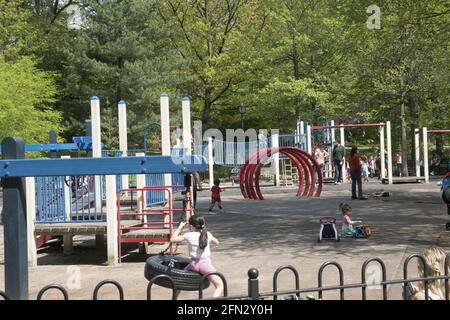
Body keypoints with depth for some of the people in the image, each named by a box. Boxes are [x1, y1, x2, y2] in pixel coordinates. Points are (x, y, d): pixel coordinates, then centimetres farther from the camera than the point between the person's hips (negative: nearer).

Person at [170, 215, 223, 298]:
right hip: (205, 263, -1)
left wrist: (180, 227, 11)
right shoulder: (207, 234, 3)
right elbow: (216, 242, 22)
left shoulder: (189, 235, -2)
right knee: (220, 285, -2)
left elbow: (172, 239, 2)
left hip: (194, 263, 1)